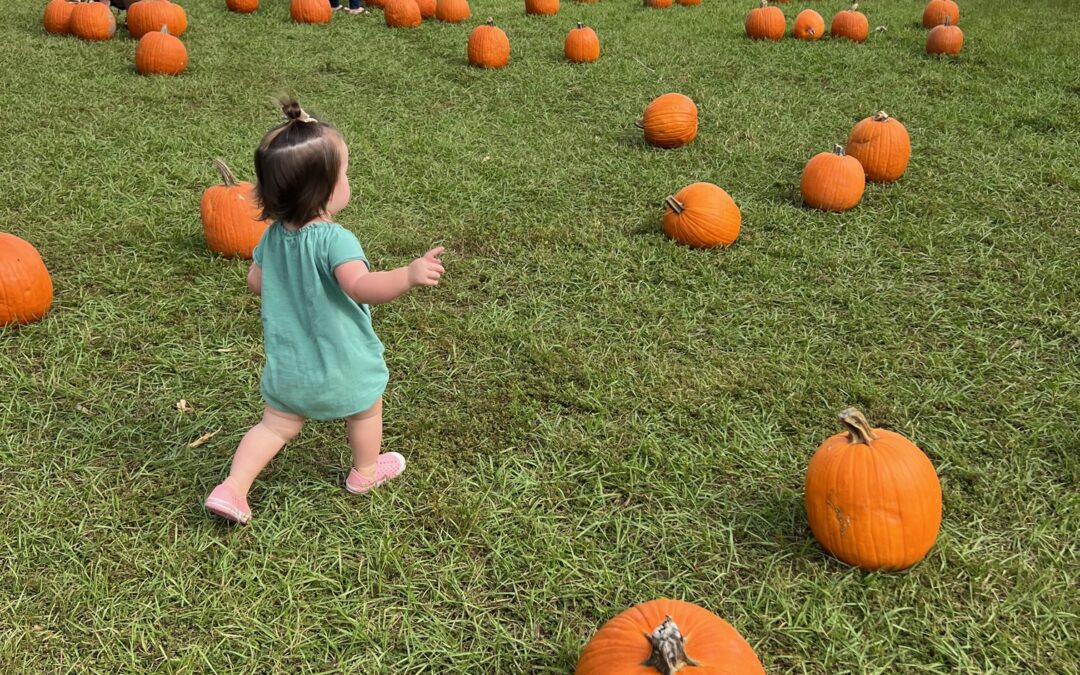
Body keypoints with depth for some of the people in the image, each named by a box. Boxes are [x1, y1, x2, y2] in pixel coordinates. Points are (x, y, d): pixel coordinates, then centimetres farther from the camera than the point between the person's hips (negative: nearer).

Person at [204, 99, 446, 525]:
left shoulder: (274, 235, -7)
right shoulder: (334, 240, -31)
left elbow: (256, 282, 8)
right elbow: (360, 285, -48)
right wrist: (409, 276, -61)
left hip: (285, 365, 5)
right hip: (341, 366, -5)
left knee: (278, 425, 21)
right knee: (366, 410, 24)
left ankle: (233, 489, 11)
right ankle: (365, 473, 45)